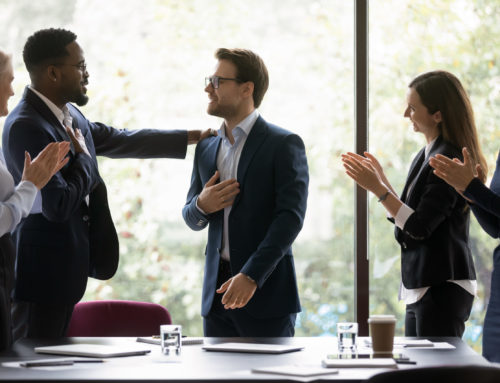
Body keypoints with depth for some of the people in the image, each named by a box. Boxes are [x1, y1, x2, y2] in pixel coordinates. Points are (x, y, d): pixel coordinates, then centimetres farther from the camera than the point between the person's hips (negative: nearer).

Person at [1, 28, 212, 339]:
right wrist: (83, 159, -10)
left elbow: (117, 140, 22)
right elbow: (59, 205, -26)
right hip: (42, 272, -9)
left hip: (66, 268, 10)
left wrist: (193, 137, 25)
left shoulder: (68, 114, 8)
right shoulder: (26, 127, -22)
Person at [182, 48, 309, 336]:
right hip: (217, 291, 5)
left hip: (266, 292, -5)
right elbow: (192, 220, 20)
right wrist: (201, 206, -5)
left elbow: (291, 216, -13)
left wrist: (251, 276, -21)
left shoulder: (284, 144, -5)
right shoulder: (206, 148, 14)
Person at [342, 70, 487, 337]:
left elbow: (419, 227, -19)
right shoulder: (426, 156, 13)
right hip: (423, 287, 10)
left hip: (443, 288, -10)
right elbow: (408, 218, 18)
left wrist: (378, 188, -18)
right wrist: (381, 178, 14)